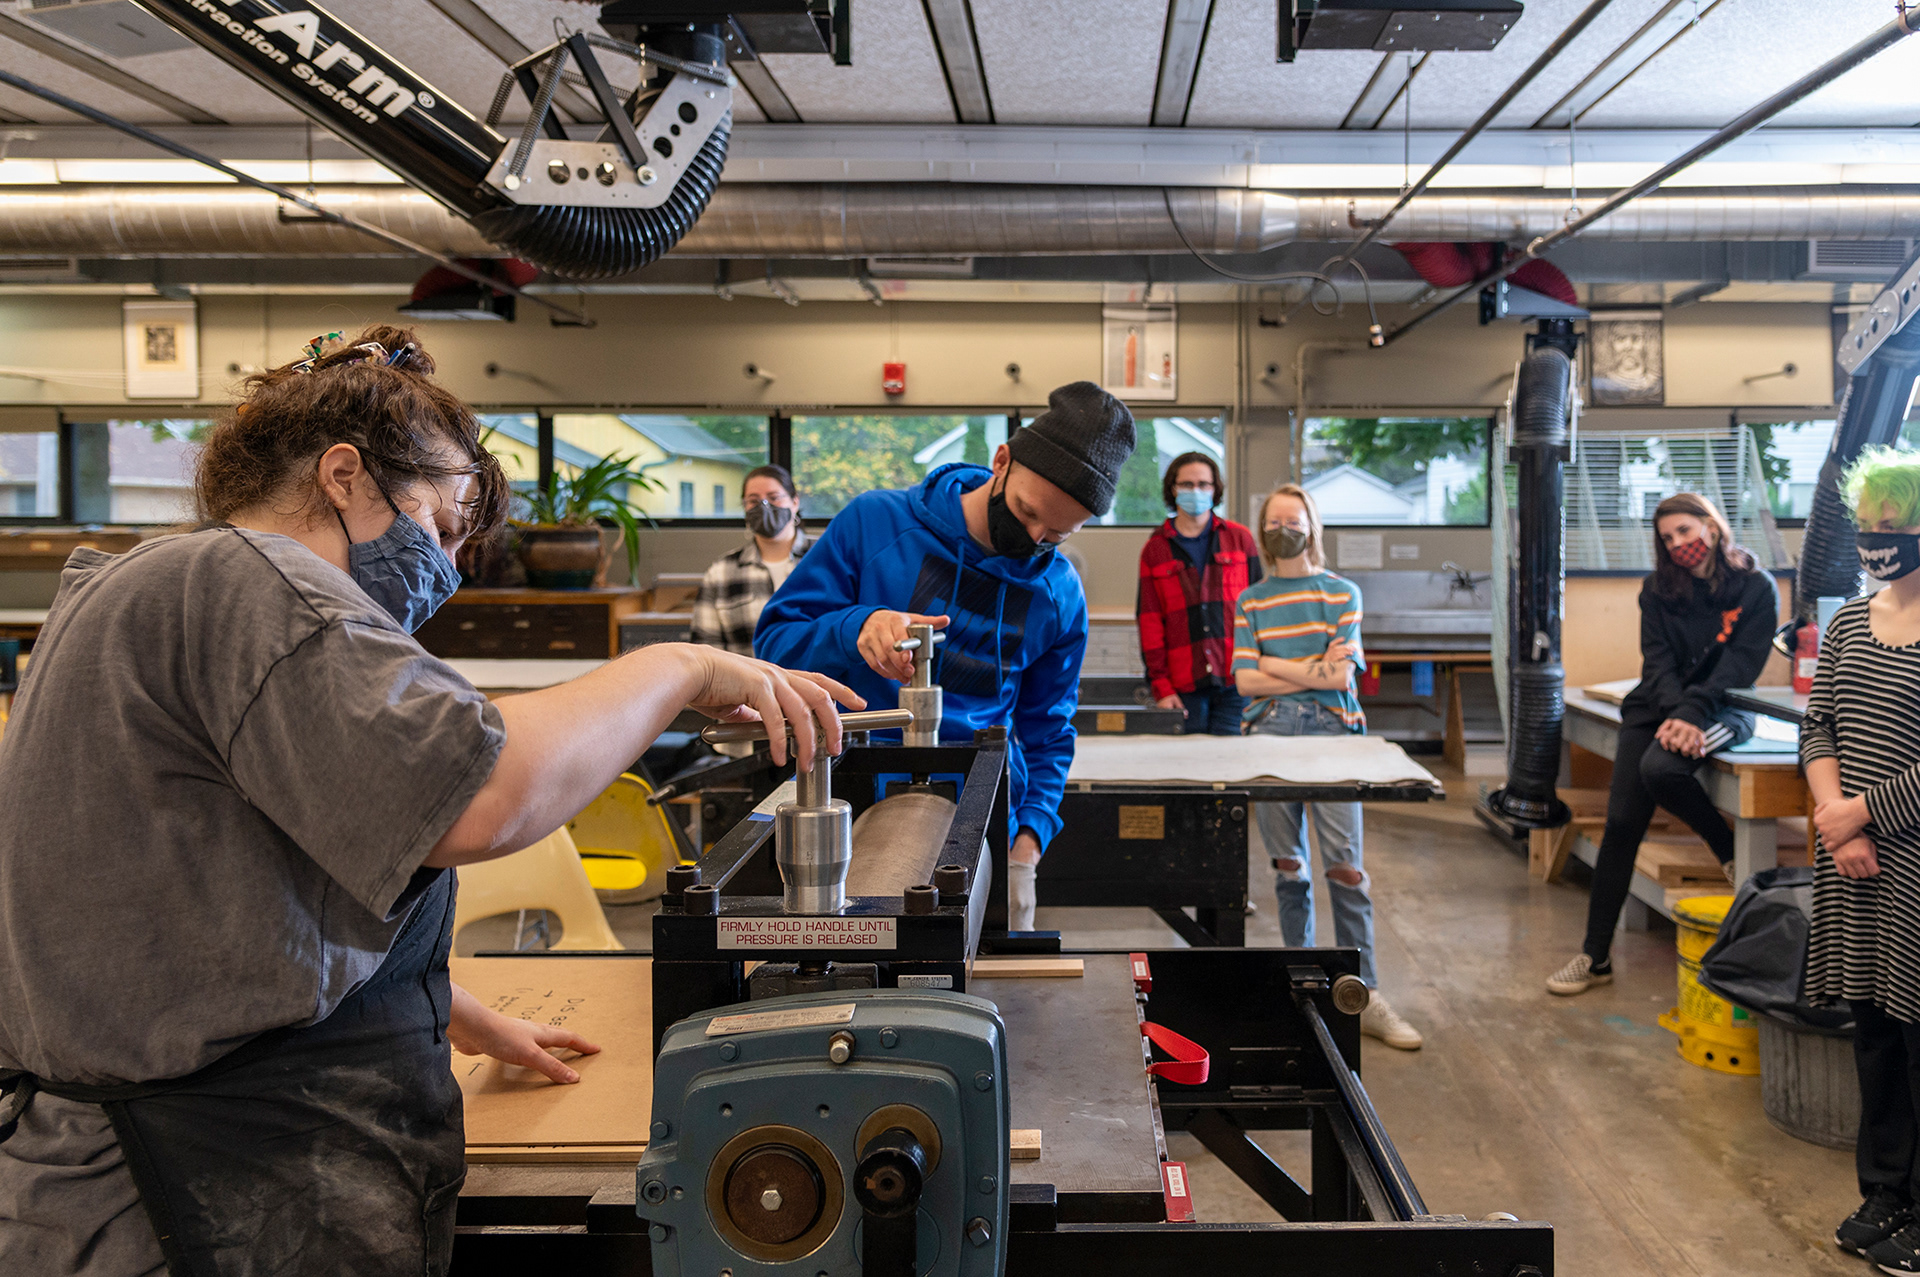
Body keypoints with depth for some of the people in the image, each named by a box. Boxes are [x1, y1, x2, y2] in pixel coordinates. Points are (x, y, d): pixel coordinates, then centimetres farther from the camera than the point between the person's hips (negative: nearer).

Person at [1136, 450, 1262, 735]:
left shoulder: (1240, 538, 11)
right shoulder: (1155, 549, 10)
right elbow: (1150, 621, 6)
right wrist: (1160, 686, -3)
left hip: (1235, 681, 0)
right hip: (1184, 686, 0)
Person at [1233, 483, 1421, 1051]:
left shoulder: (1343, 592, 8)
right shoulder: (1250, 601, 12)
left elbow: (1341, 675, -4)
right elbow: (1245, 681, 1)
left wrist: (1272, 664, -2)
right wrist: (1313, 670, -4)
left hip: (1331, 731, -2)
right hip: (1270, 732, 2)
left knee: (1346, 866, -8)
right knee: (1288, 866, 6)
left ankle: (1365, 998, -3)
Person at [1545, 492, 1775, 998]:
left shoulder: (1757, 588, -2)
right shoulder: (1658, 590, 8)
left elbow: (1738, 668, -11)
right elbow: (1658, 663, -1)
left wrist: (1690, 715, -24)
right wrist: (1673, 713, -19)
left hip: (1722, 710, -4)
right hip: (1657, 708, 4)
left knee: (1659, 769, -34)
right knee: (1621, 823, -7)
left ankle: (1733, 852, -6)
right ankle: (1596, 956, -2)